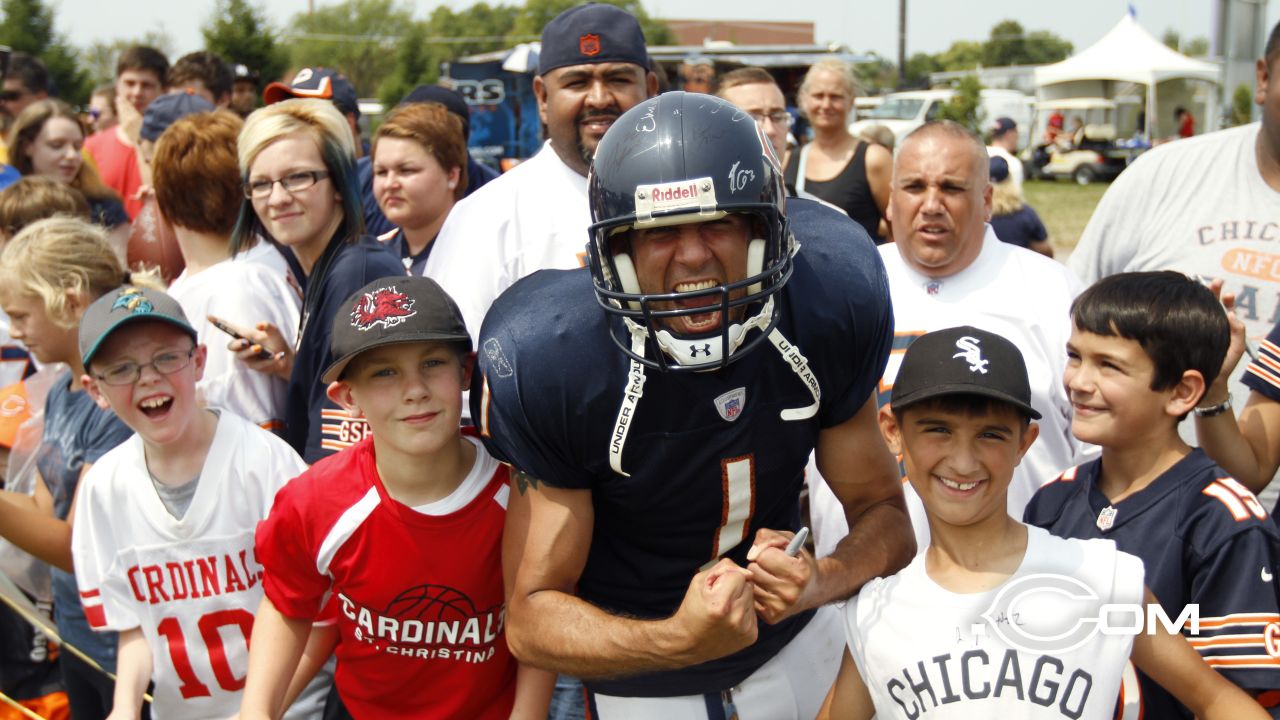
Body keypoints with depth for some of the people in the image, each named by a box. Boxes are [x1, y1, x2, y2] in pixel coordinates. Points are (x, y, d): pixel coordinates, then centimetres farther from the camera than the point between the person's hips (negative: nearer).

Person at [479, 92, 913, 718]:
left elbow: (883, 511, -8)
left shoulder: (830, 305, -20)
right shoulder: (548, 364, -26)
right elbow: (530, 617, -21)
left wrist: (821, 583, -29)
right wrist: (680, 639, -38)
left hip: (796, 644, 3)